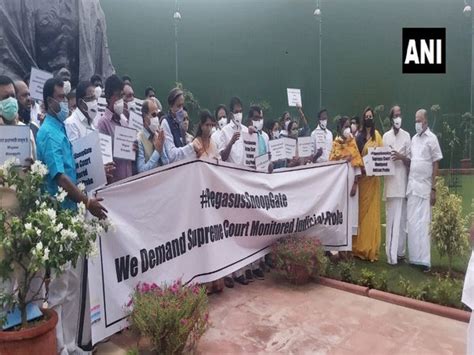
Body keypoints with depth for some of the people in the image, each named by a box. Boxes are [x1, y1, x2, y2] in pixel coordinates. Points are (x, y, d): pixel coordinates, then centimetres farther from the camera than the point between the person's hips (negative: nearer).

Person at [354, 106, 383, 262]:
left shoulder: (377, 135, 4)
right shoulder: (360, 136, 8)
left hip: (373, 176, -1)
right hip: (362, 176, 2)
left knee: (373, 210, 2)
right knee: (362, 210, 5)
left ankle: (371, 248, 10)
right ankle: (362, 247, 15)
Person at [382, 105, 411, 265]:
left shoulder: (407, 135, 5)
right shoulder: (386, 136, 10)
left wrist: (401, 156, -16)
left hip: (402, 180, -1)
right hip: (390, 180, 1)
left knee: (401, 218, 2)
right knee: (390, 217, 3)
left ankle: (399, 252, 11)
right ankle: (391, 253, 8)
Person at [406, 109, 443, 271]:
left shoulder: (432, 139, -4)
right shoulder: (414, 139, 15)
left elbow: (436, 164, -7)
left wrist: (433, 189, -10)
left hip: (425, 187, -6)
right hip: (412, 186, 6)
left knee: (423, 223, -4)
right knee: (412, 223, 7)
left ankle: (425, 260, 3)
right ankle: (414, 257, 16)